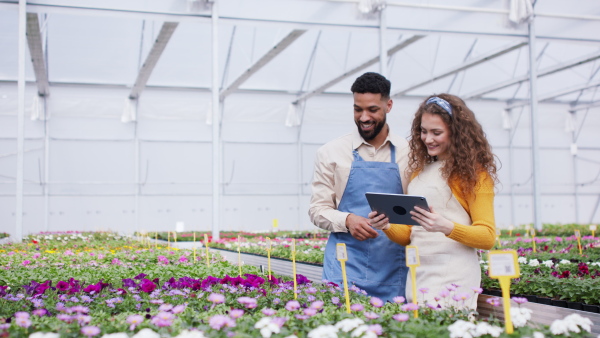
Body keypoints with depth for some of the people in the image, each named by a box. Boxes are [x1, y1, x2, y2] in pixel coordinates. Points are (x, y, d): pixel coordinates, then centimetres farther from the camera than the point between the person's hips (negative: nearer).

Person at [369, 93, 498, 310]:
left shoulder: (473, 172, -2)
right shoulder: (418, 172, 16)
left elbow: (488, 237, -8)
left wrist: (446, 227, -23)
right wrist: (387, 227, -3)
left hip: (454, 281, -5)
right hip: (418, 277, 6)